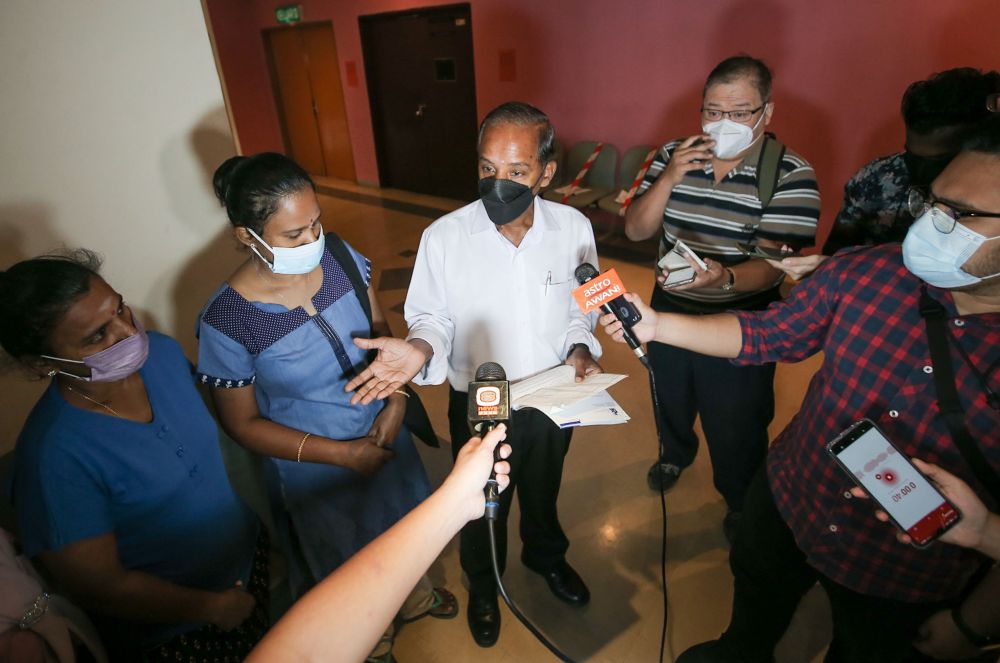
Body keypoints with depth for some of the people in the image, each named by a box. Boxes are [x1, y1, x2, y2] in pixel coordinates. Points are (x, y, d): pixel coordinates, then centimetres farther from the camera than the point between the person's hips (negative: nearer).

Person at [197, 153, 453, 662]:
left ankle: (410, 593, 65)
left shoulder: (341, 258, -16)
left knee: (400, 525, 30)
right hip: (317, 468, -3)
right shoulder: (226, 321, -26)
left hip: (384, 434, 4)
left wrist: (396, 401, -17)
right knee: (344, 570, 24)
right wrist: (344, 454, -20)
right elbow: (243, 423, -16)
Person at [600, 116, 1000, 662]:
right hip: (785, 503, 3)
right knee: (756, 599, 31)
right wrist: (652, 324, -19)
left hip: (907, 581, -2)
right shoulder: (862, 272, -19)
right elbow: (768, 334, -6)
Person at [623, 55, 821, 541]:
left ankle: (742, 502, 45)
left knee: (736, 427, 14)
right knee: (669, 399, 27)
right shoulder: (673, 155, -3)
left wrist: (724, 278, -44)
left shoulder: (791, 176, -15)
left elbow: (772, 264, -23)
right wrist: (669, 178, -22)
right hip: (669, 312, 4)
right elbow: (636, 230, -7)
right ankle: (675, 452, 61)